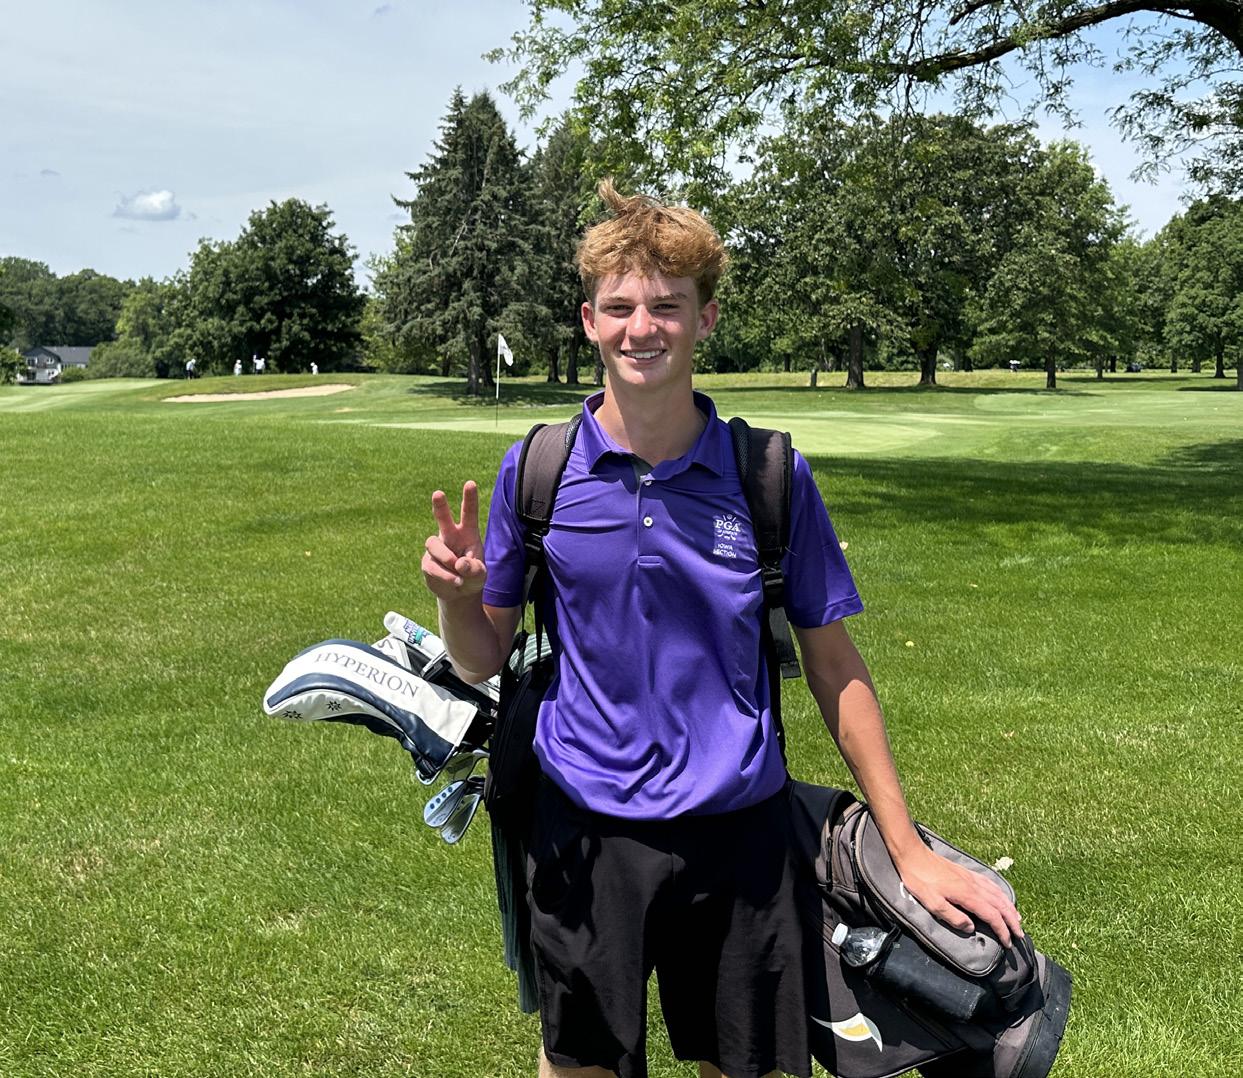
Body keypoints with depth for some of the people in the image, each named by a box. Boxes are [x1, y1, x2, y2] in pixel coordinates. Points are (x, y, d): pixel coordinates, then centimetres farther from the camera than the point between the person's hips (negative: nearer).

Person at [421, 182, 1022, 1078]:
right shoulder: (536, 468, -3)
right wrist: (454, 594, -17)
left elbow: (835, 667, 1)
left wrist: (910, 851, 2)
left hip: (737, 833, 0)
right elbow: (484, 660, 5)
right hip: (585, 832, 0)